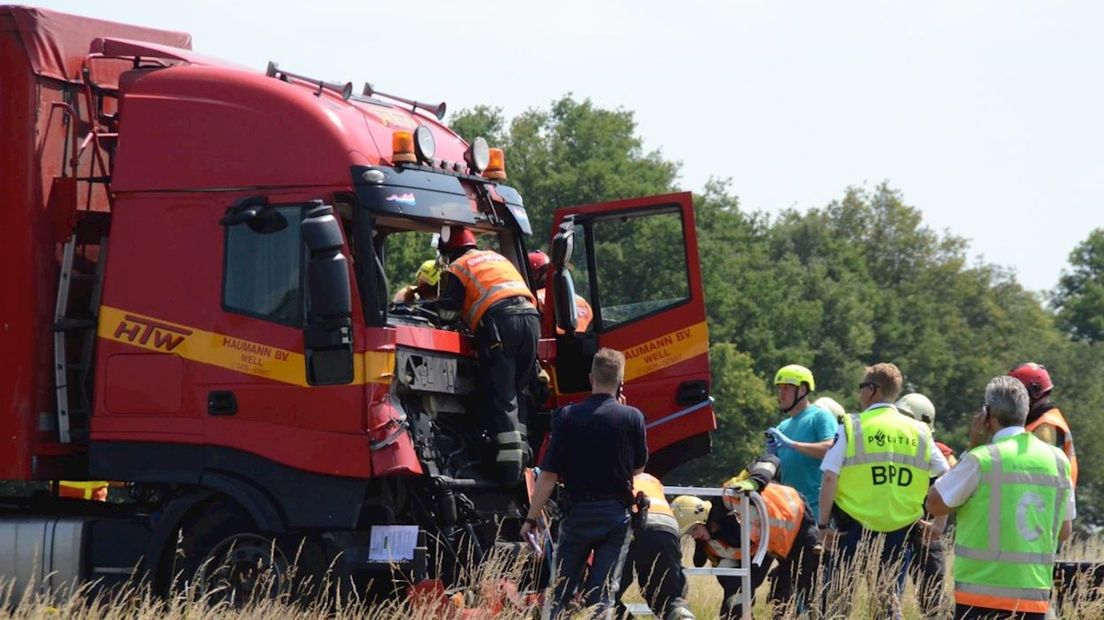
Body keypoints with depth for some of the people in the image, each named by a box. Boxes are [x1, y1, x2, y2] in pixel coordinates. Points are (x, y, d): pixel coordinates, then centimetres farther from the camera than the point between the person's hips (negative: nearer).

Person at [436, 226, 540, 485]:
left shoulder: (456, 269, 13)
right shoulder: (497, 258, 32)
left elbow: (446, 313, 3)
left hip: (499, 321, -6)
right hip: (530, 316, 6)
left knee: (500, 397, -5)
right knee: (516, 391, 18)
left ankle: (509, 464, -13)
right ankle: (522, 452, 12)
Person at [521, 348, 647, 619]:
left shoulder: (567, 416, -7)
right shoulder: (632, 417, -6)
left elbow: (549, 474, -8)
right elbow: (638, 468, 8)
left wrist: (531, 518, 0)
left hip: (578, 512, 0)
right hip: (617, 514, 0)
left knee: (561, 590, 10)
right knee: (603, 593, 3)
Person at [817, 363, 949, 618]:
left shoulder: (851, 427, -4)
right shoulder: (918, 432, 7)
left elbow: (830, 478, -10)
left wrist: (823, 524, -5)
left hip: (855, 526, -3)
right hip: (901, 529, 3)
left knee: (843, 591, 7)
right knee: (889, 592, 17)